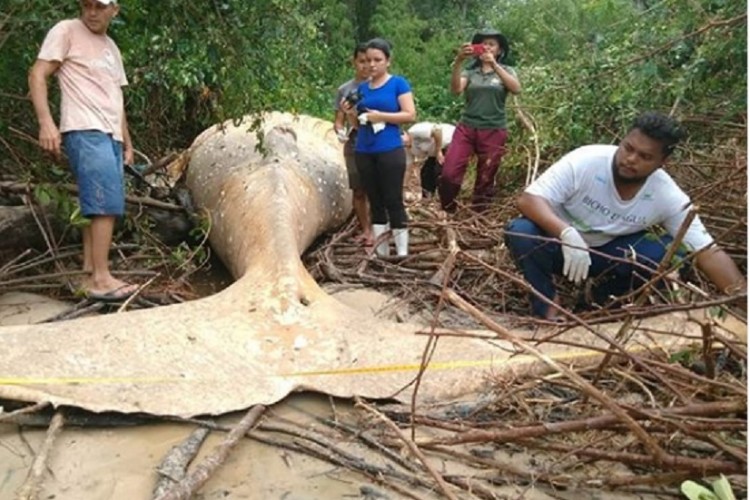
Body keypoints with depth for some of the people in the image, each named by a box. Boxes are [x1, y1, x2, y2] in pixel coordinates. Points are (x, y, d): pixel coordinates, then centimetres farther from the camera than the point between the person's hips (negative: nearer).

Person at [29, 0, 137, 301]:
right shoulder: (66, 31, 2)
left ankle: (90, 275, 10)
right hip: (85, 131, -8)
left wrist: (127, 142, 21)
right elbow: (37, 75, -5)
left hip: (111, 136, 8)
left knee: (100, 207, 5)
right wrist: (45, 122, -18)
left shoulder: (112, 49, 25)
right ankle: (100, 278, -10)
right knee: (105, 204, -14)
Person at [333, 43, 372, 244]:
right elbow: (339, 120, 7)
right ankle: (365, 229, 21)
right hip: (354, 147, 2)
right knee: (358, 191, 8)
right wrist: (340, 131, -14)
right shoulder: (344, 90, 6)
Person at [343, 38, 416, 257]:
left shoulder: (398, 83, -1)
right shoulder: (362, 87, 14)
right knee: (375, 202, 9)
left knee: (393, 201, -4)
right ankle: (381, 253, 15)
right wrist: (351, 112, -2)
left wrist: (381, 116, -15)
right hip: (363, 152, 5)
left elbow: (410, 114, -8)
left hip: (390, 151, -5)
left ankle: (402, 254, 2)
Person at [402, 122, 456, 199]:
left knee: (439, 172, -16)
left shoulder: (415, 131, -30)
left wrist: (438, 152, -27)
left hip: (451, 141, -9)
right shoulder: (409, 149, -3)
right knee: (425, 171, 7)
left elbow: (437, 130, -37)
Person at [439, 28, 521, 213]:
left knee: (485, 181, 5)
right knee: (448, 174, -12)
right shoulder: (470, 71, 8)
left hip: (493, 132, 0)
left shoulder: (506, 71, 7)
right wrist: (458, 61, -25)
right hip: (466, 128, 0)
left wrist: (494, 64, -22)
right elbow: (456, 89, -11)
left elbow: (516, 89, -14)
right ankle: (446, 215, 8)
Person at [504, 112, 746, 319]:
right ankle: (547, 304, -10)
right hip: (561, 243, -2)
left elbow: (707, 252, -17)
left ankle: (604, 296, 3)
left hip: (608, 252, 3)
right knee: (520, 233, -34)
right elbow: (528, 199, -31)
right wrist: (567, 233, -48)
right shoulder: (585, 160, -26)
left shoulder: (669, 196, -17)